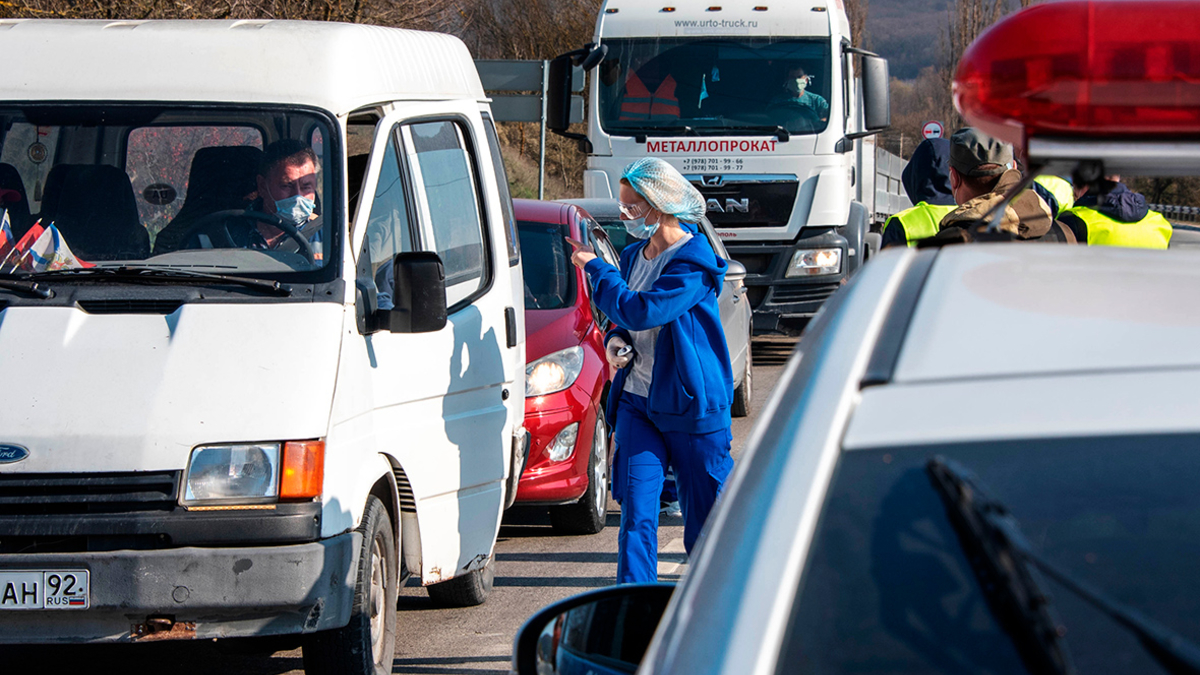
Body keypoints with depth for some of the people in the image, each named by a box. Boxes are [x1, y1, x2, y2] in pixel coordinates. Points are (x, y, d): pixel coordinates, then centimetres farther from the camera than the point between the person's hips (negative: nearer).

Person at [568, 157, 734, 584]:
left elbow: (642, 311, -26)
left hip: (693, 405, -6)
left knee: (704, 515, 5)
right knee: (636, 513, -5)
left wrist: (595, 268, -13)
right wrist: (615, 341, 0)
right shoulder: (634, 257, 10)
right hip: (638, 400, 6)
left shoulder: (692, 263, -14)